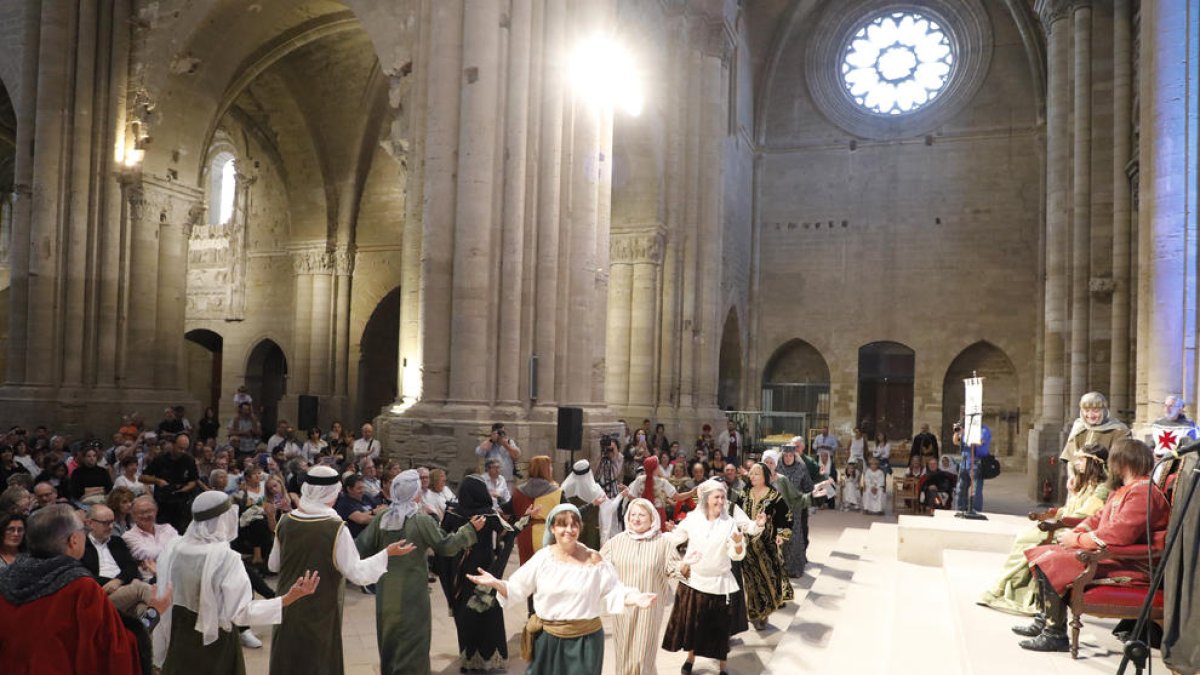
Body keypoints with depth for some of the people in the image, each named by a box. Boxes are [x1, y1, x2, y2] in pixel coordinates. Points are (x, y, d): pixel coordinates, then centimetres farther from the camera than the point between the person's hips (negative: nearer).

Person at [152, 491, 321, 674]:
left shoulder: (173, 548, -8)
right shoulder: (226, 558, -24)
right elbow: (240, 613, -24)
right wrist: (290, 597, -29)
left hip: (178, 639, 5)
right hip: (214, 643, -5)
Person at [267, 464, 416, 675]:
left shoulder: (285, 522, -8)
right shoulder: (336, 528, -22)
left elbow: (273, 565, 7)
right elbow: (358, 574, -20)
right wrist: (387, 553, -10)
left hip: (287, 610, 4)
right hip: (320, 614, -4)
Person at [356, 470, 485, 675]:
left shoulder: (381, 519, -1)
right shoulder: (422, 520, -14)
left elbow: (361, 548, -1)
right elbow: (445, 546, -9)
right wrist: (470, 529, 0)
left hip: (386, 591, 5)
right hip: (411, 591, -5)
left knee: (389, 637, 21)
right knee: (411, 642, 6)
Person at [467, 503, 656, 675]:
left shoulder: (594, 560, -3)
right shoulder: (542, 557, -3)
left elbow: (612, 593, -2)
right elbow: (517, 589, 0)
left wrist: (635, 598, -19)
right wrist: (495, 583, -17)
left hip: (585, 639, 0)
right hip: (547, 638, 1)